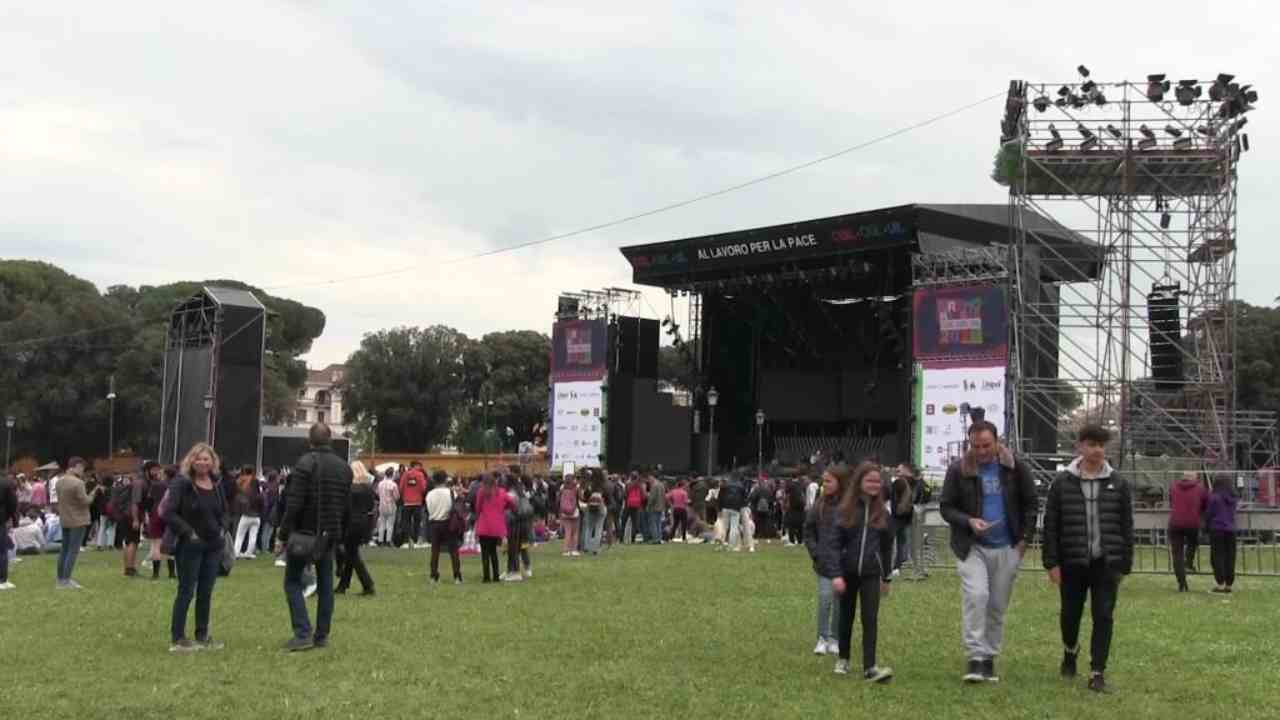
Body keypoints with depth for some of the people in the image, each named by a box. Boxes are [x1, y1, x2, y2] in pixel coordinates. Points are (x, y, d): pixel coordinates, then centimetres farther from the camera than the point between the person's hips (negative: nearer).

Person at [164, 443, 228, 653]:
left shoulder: (217, 484, 8)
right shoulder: (182, 483, -10)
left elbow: (223, 510, 22)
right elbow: (168, 513, -15)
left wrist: (220, 528, 6)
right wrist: (188, 532, -16)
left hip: (213, 545, 6)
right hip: (190, 545, -6)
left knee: (206, 592, 10)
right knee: (186, 592, -1)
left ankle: (202, 636, 19)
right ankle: (177, 639, 5)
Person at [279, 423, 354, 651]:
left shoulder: (305, 463, -12)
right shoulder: (344, 467, 9)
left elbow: (294, 504, -16)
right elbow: (347, 508, 11)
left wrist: (283, 534, -10)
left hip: (304, 532, -6)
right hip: (329, 536, 6)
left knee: (293, 582, 2)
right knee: (325, 585, 10)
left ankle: (303, 634, -8)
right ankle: (322, 636, 12)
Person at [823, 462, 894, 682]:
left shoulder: (882, 512, 2)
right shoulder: (844, 510, -7)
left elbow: (887, 546, 11)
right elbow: (832, 543, -12)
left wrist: (886, 577, 13)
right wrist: (835, 574, -20)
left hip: (871, 573, 1)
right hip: (847, 572, -1)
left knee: (870, 618, -8)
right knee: (846, 617, 13)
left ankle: (869, 668, -8)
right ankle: (843, 659, 31)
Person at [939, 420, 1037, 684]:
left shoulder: (1015, 468, 0)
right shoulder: (958, 470, -4)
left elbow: (1031, 504, 9)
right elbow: (946, 507, 2)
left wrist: (1025, 538, 1)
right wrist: (969, 521, -16)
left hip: (1007, 548, 2)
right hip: (971, 547, -2)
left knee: (998, 606, 7)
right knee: (976, 595, -20)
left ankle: (990, 657, 20)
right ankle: (976, 656, -14)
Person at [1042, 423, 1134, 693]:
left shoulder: (1118, 484, 4)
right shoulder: (1062, 483, 0)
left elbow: (1126, 527, 7)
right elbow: (1051, 525, 0)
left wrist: (1125, 564, 4)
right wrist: (1051, 562, -4)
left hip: (1106, 564, 0)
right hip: (1072, 563, 0)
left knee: (1103, 616, -2)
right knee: (1070, 614, 13)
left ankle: (1097, 672, 5)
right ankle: (1070, 651, 41)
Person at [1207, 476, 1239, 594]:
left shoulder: (1214, 498, -10)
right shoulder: (1234, 498, 7)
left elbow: (1210, 514, -4)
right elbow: (1233, 513, 15)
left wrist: (1207, 527, 10)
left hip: (1217, 529, -5)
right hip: (1231, 530, 5)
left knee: (1217, 557, 0)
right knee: (1230, 557, 9)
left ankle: (1220, 584, -5)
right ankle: (1229, 584, 10)